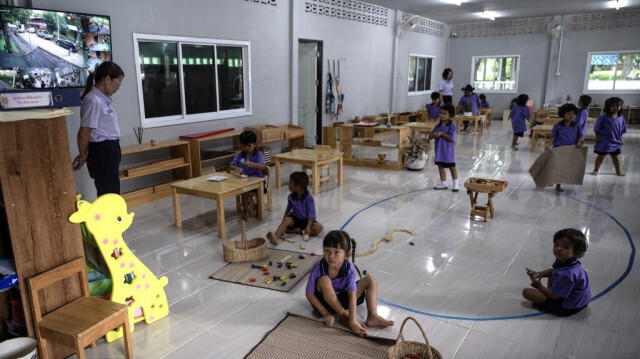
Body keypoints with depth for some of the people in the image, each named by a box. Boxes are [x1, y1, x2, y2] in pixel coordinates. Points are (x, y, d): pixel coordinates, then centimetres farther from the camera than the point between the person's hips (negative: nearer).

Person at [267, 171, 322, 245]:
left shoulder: (309, 198, -22)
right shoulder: (291, 196, -7)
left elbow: (311, 214, -21)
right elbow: (288, 208, 11)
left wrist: (308, 227, -33)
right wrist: (283, 222, 7)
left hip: (306, 220, -3)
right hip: (295, 218, 3)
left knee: (318, 227, -29)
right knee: (286, 220, -29)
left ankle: (295, 231, -28)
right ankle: (276, 237, -51)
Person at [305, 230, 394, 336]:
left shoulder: (349, 269, -21)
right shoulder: (318, 268, -27)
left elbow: (352, 295, -26)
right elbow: (310, 294, -19)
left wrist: (353, 321, -34)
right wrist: (326, 313, -22)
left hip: (342, 300, 3)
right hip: (324, 301, -3)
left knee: (371, 280, -6)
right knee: (324, 280, -35)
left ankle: (372, 316, -17)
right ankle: (343, 315, -23)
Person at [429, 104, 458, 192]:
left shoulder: (452, 125, -12)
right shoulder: (438, 125, 7)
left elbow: (451, 137, -23)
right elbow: (430, 135, 7)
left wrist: (441, 133, -21)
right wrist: (434, 134, -14)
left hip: (448, 150, -6)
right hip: (439, 149, 6)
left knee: (452, 167, 5)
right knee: (440, 166, 12)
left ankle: (455, 184, 15)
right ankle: (443, 183, 24)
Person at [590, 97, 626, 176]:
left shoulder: (621, 118, 0)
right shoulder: (604, 117, -13)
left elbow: (622, 130, 11)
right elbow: (597, 129, -8)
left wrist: (621, 139, 9)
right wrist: (597, 138, -9)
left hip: (615, 141, 4)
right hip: (604, 141, -4)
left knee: (615, 156, 14)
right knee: (601, 156, 6)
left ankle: (618, 171, 24)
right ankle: (596, 170, 18)